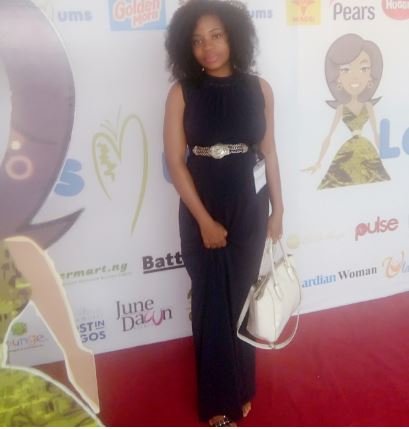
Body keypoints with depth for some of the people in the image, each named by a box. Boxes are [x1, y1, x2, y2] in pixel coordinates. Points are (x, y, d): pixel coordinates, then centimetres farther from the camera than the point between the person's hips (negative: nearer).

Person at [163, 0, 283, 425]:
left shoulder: (258, 88, 0)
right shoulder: (182, 93, -7)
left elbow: (268, 152, 6)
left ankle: (241, 388, 34)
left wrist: (277, 209, 6)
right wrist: (204, 220, -14)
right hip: (201, 210, -2)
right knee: (212, 303, 7)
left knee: (240, 298, 14)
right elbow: (175, 162, -10)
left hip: (249, 207, 2)